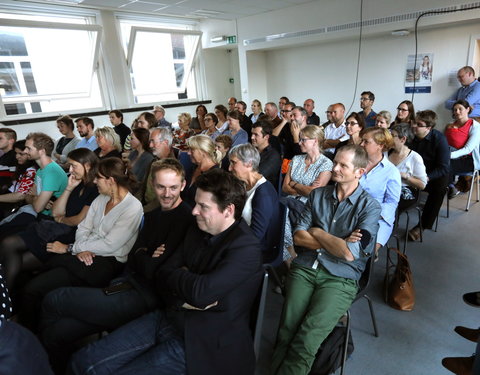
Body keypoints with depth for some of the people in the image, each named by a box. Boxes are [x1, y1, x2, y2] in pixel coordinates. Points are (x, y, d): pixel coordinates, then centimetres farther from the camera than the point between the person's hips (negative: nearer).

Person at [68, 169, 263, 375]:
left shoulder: (246, 248, -20)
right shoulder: (196, 231, 5)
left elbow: (200, 292, -29)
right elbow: (162, 276, 7)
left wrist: (177, 275, -8)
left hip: (202, 344, -6)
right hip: (169, 318, 7)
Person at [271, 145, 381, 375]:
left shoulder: (369, 207, -2)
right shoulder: (318, 195, 10)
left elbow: (349, 253, -13)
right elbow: (298, 236, 3)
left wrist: (317, 232, -1)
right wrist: (337, 243, -7)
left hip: (340, 278, -3)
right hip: (304, 268, 3)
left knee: (306, 340, -19)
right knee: (287, 331, -15)